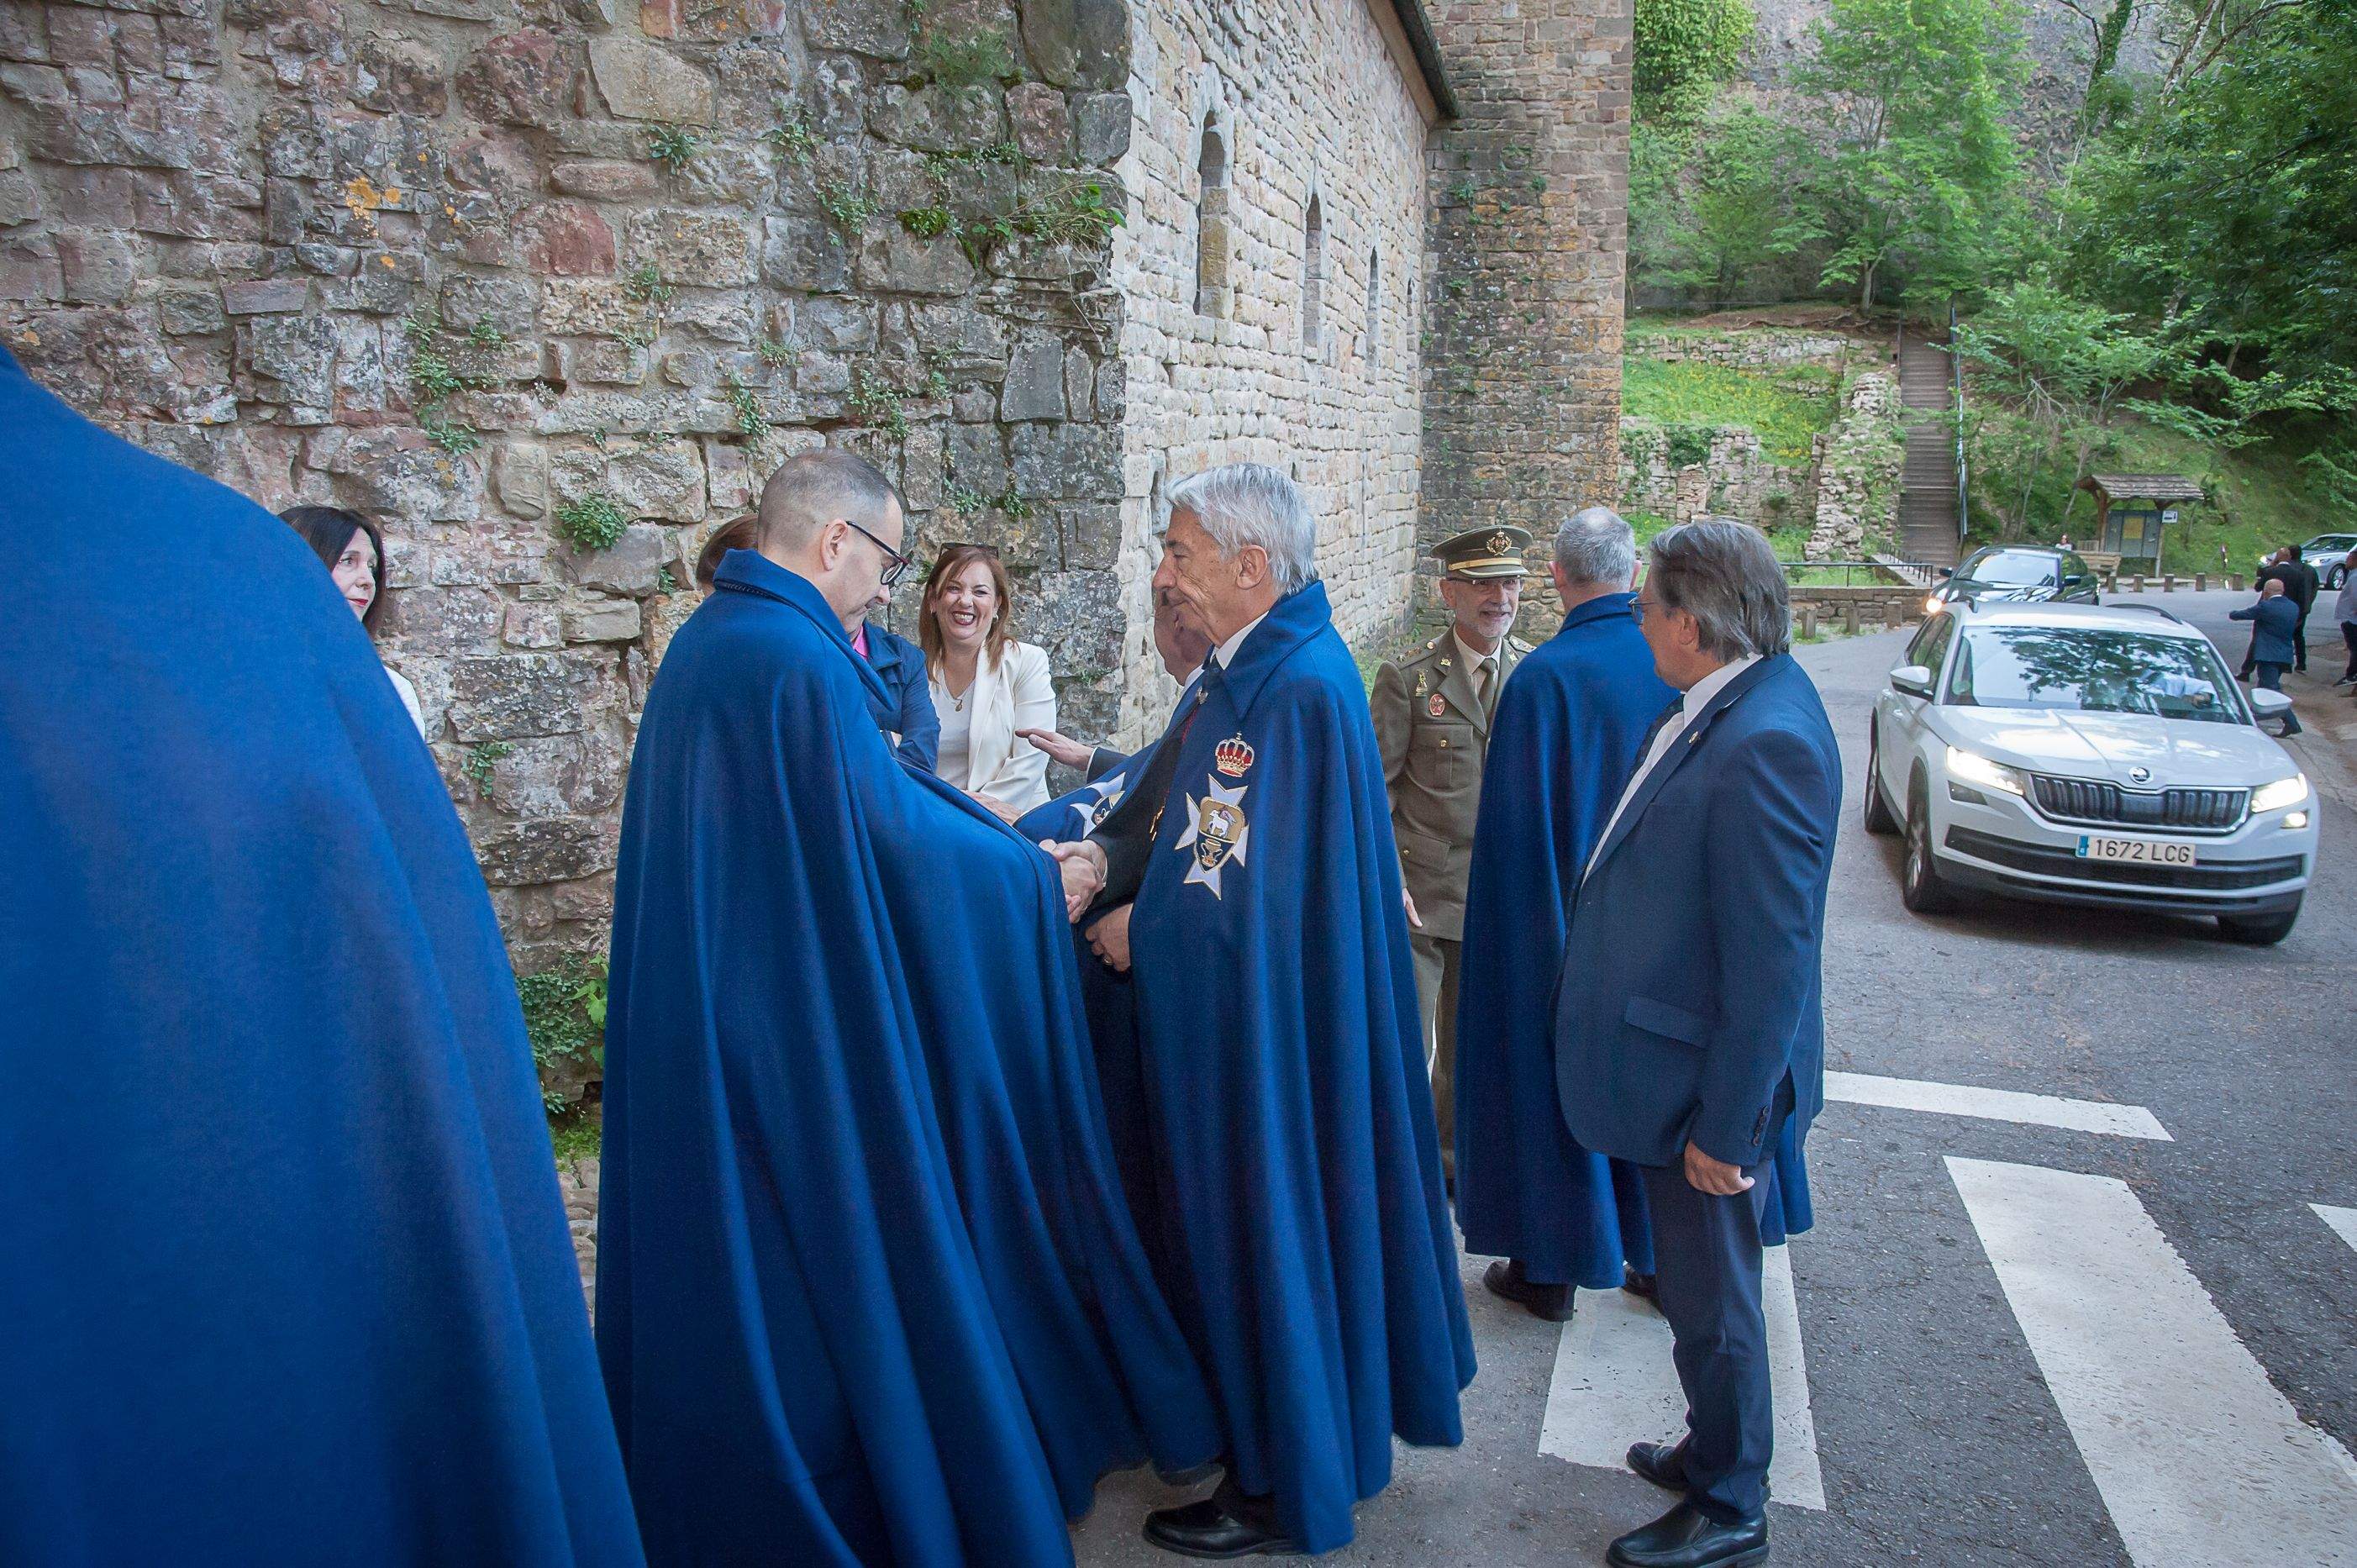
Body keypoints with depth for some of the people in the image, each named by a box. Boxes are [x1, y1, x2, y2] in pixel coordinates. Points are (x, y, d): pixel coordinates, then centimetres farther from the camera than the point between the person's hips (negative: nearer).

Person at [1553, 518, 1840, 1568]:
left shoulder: (1765, 743, -27)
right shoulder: (1719, 707, 4)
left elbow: (1772, 964, -26)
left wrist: (1725, 1126, -21)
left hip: (1710, 1088, -9)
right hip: (1674, 1068, 9)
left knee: (1710, 1301, 10)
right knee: (1696, 1284, 25)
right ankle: (1714, 1452, 45)